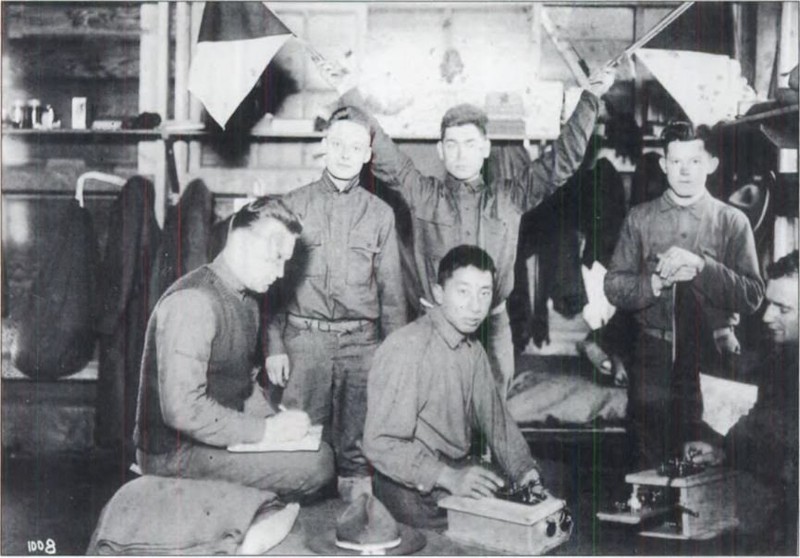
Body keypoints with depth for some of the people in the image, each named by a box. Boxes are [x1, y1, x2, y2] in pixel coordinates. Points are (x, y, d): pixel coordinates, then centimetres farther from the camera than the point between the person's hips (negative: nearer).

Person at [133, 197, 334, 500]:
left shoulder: (246, 300, 11)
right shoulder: (193, 301, -21)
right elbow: (183, 408, -27)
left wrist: (273, 421, 0)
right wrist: (264, 430, -21)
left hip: (221, 436, 10)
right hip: (175, 453, -9)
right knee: (316, 462, -19)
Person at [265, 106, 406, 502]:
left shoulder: (380, 213, 10)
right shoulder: (294, 205, 7)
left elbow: (392, 290, 11)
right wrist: (274, 346, -2)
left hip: (361, 342, 1)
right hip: (304, 339, -1)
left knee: (356, 448, 3)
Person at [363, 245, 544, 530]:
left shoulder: (474, 351, 10)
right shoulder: (405, 349, -20)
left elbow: (495, 416, 16)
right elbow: (380, 443, -23)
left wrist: (524, 469, 1)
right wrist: (448, 478, -30)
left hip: (463, 473, 8)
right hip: (415, 492, -8)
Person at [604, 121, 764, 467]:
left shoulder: (732, 221, 2)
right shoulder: (640, 218, 6)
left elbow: (752, 297, -5)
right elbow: (614, 288, 1)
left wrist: (701, 266, -17)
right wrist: (659, 281, -16)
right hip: (653, 355, 1)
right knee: (651, 465, 9)